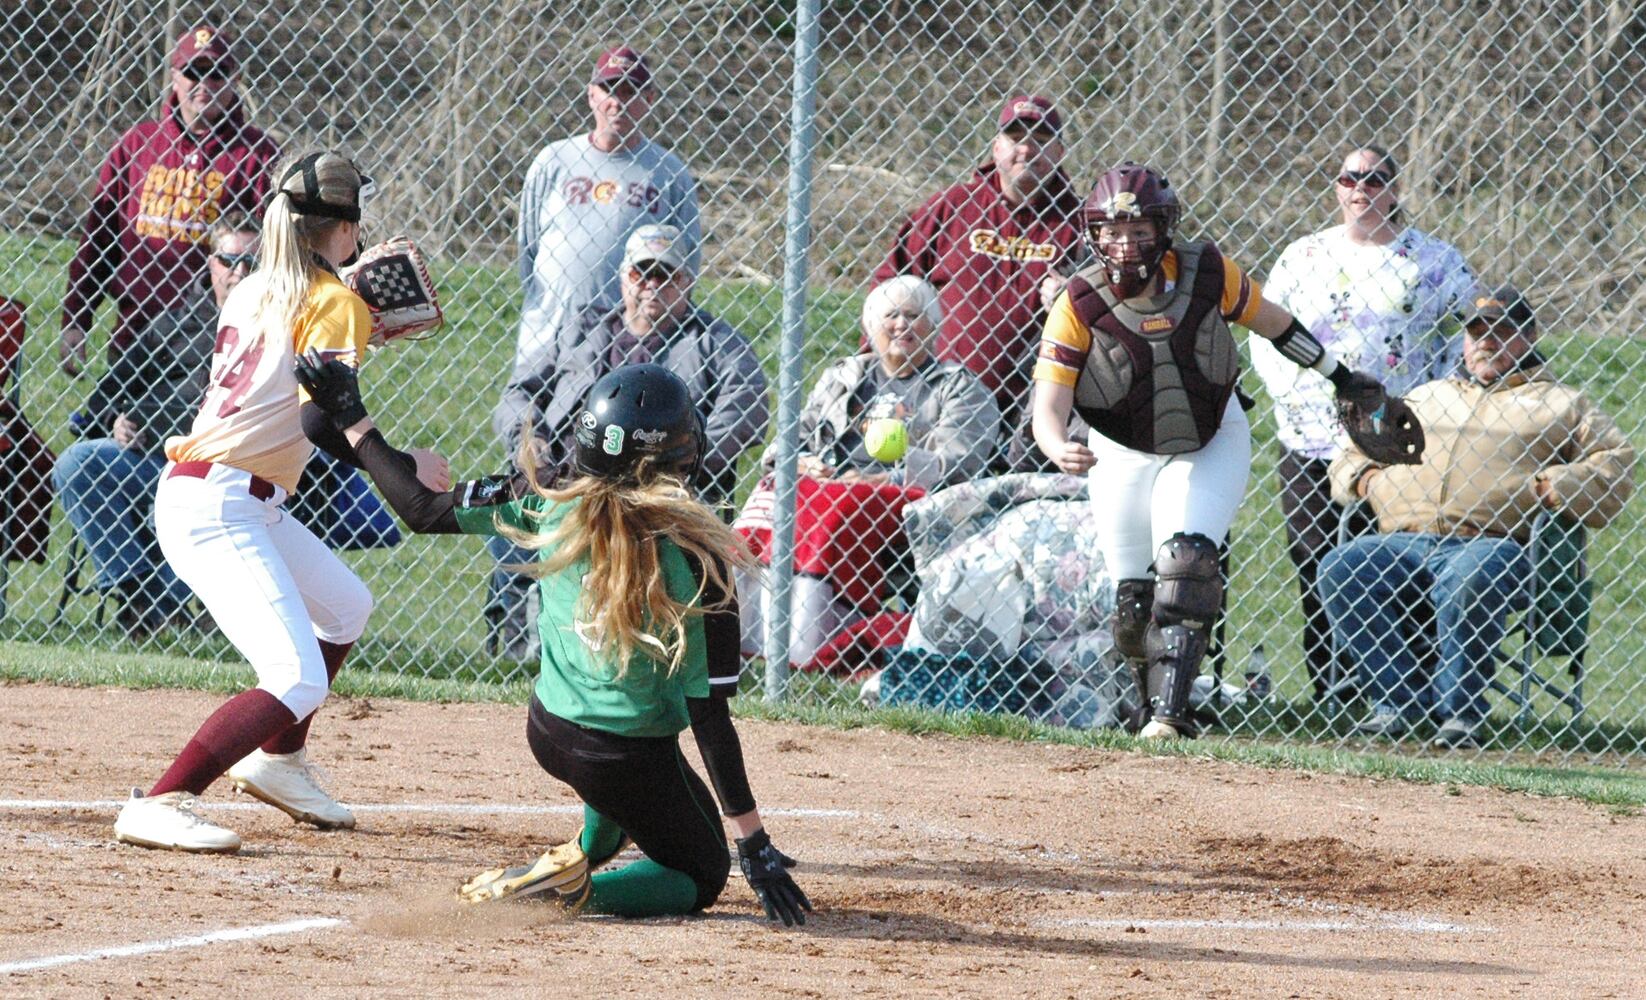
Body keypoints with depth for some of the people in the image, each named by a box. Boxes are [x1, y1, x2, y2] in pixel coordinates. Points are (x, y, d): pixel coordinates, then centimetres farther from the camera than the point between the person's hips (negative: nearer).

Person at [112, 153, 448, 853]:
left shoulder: (252, 292, 14)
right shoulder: (335, 302, -9)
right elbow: (321, 420, -20)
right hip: (218, 511, -9)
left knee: (347, 607, 30)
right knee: (299, 682, -19)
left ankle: (276, 762, 41)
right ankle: (159, 807, -28)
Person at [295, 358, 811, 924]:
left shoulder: (550, 503, -12)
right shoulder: (698, 561, -21)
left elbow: (424, 511, -4)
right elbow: (709, 715, -19)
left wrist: (350, 419, 8)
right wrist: (755, 845, -14)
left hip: (549, 735, 6)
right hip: (633, 762, -6)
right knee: (702, 877, 17)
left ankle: (588, 850, 31)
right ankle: (578, 890, -9)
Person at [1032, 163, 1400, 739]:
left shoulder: (1208, 275, -19)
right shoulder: (1079, 308, -23)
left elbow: (1270, 321, 0)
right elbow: (1048, 406, -29)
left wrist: (1340, 377, 10)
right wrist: (1060, 450, -52)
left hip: (1211, 445, -1)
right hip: (1124, 457, 1)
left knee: (1186, 560, -23)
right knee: (1134, 603, 3)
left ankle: (1170, 714, -27)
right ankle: (1157, 713, 26)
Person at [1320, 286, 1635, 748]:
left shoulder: (1560, 404, 21)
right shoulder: (1424, 397, 34)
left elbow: (1616, 462, 9)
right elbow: (1355, 453, 39)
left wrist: (1556, 486, -7)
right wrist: (1362, 476, 14)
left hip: (1494, 543, -4)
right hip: (1403, 543, 4)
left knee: (1469, 579, -40)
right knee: (1338, 569, -25)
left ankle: (1458, 710, -27)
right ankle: (1397, 701, -19)